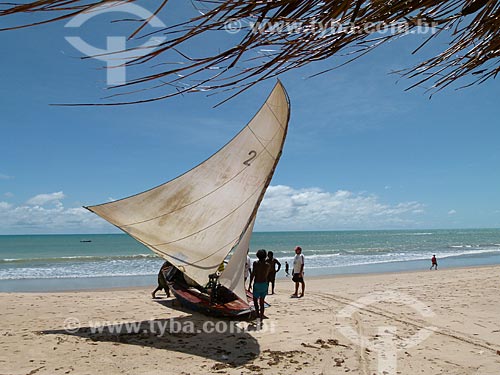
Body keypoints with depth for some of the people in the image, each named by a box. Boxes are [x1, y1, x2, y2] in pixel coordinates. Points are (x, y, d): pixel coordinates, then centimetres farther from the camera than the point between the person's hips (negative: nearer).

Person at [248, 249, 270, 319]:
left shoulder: (255, 263, -9)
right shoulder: (267, 265, 1)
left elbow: (252, 274, -14)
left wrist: (250, 284, -10)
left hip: (257, 284, -3)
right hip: (265, 284, 3)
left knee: (255, 299, 12)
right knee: (262, 301, 13)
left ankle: (257, 313, -2)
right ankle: (261, 315, 16)